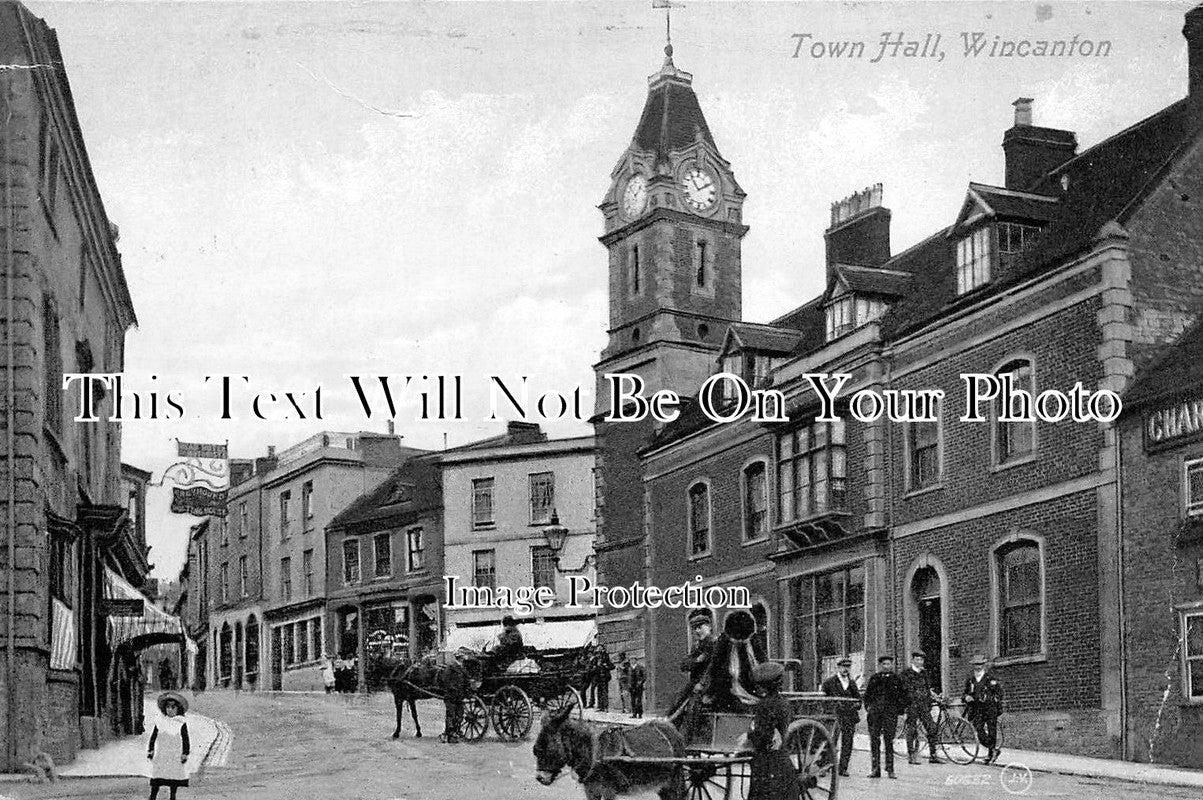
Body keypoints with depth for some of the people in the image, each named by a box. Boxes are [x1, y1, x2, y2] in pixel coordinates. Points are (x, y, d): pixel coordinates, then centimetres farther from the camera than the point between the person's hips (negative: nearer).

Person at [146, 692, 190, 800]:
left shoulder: (181, 724, 0)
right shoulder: (160, 723, 4)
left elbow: (186, 740, 1)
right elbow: (153, 738, 9)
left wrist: (185, 754, -4)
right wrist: (150, 750, 1)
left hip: (175, 757, -1)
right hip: (160, 757, 1)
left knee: (174, 782, 4)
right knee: (156, 782, -2)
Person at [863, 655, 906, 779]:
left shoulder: (896, 679, 8)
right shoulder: (874, 678, 11)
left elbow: (903, 696, 11)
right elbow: (867, 694, 17)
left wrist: (899, 709, 1)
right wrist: (868, 707, 5)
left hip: (890, 713, -1)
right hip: (875, 713, 2)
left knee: (889, 741, -5)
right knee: (874, 741, 0)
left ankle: (890, 769, -1)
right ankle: (875, 769, 5)